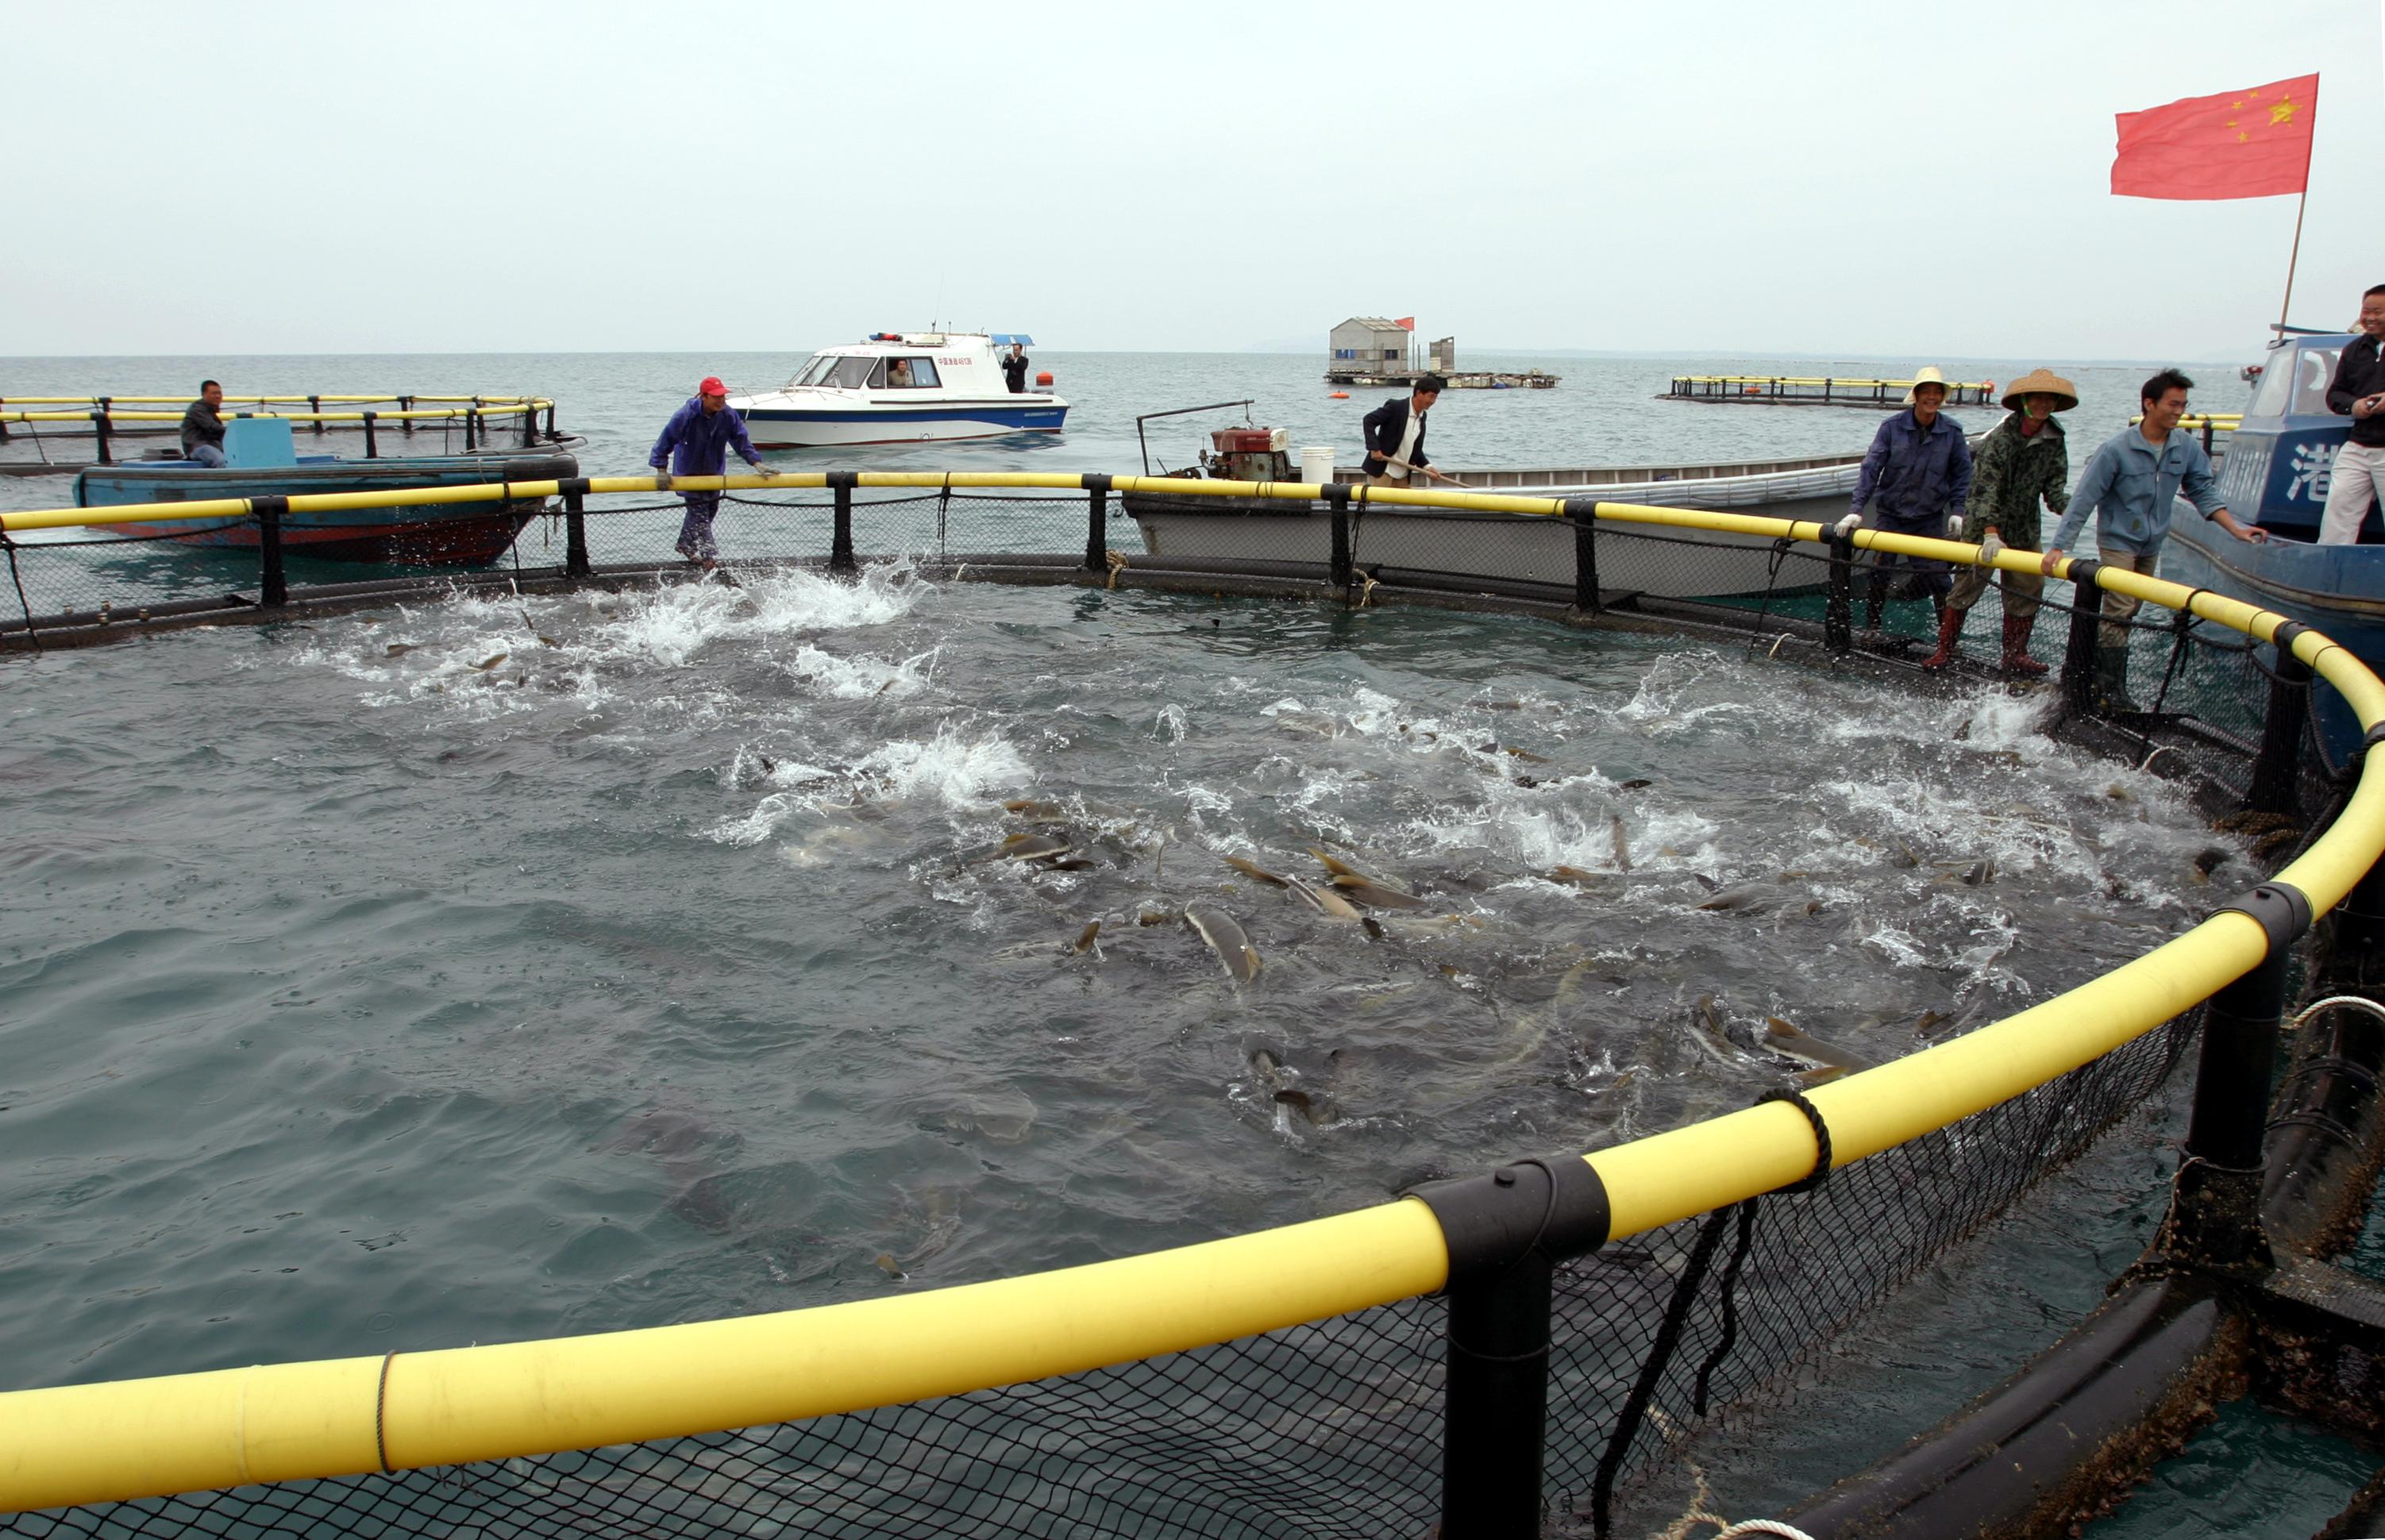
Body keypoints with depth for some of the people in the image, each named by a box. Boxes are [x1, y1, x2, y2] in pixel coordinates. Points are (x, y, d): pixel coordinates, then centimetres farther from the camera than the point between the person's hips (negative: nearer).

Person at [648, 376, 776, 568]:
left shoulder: (729, 416, -16)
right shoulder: (686, 416, -27)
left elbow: (742, 442, -8)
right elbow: (666, 440, -20)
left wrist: (757, 463, -18)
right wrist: (661, 470, -22)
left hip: (714, 472, 6)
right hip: (689, 471, -6)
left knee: (710, 508, 17)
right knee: (699, 512, -10)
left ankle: (685, 544, 37)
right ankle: (709, 556, -11)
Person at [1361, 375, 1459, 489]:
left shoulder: (1422, 416, 9)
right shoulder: (1396, 406, -14)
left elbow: (1416, 448, 15)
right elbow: (1369, 420, -16)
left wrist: (1427, 467, 0)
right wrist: (1374, 448, -24)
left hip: (1403, 475, 8)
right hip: (1382, 471, -8)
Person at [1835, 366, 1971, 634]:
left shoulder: (1952, 431, -3)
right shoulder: (1892, 427, -8)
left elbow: (1962, 473, 6)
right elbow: (1871, 467, -10)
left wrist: (1957, 510, -3)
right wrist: (1857, 509, -17)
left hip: (1930, 518, 0)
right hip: (1890, 514, 0)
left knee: (1937, 576, -2)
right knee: (1879, 573, 5)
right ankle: (1871, 628, 19)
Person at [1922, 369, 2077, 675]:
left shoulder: (2055, 444, 0)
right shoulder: (2001, 438, -17)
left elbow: (2054, 490, -1)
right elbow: (1985, 489, -25)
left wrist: (2071, 509, -25)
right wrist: (1991, 535, -35)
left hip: (2025, 531, 6)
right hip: (1984, 528, -6)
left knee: (2027, 590, 7)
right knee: (1967, 586, -2)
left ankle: (2015, 656, 19)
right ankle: (1944, 651, 7)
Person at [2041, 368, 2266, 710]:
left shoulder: (2186, 447, -4)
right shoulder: (2116, 449, -18)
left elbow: (2203, 491, 6)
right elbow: (2084, 500, -16)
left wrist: (2236, 528, -4)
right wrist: (2058, 547, -19)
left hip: (2151, 544, 6)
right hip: (2118, 540, -6)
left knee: (2128, 613, 12)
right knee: (2119, 612, -11)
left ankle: (2102, 681, 23)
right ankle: (2112, 692, -6)